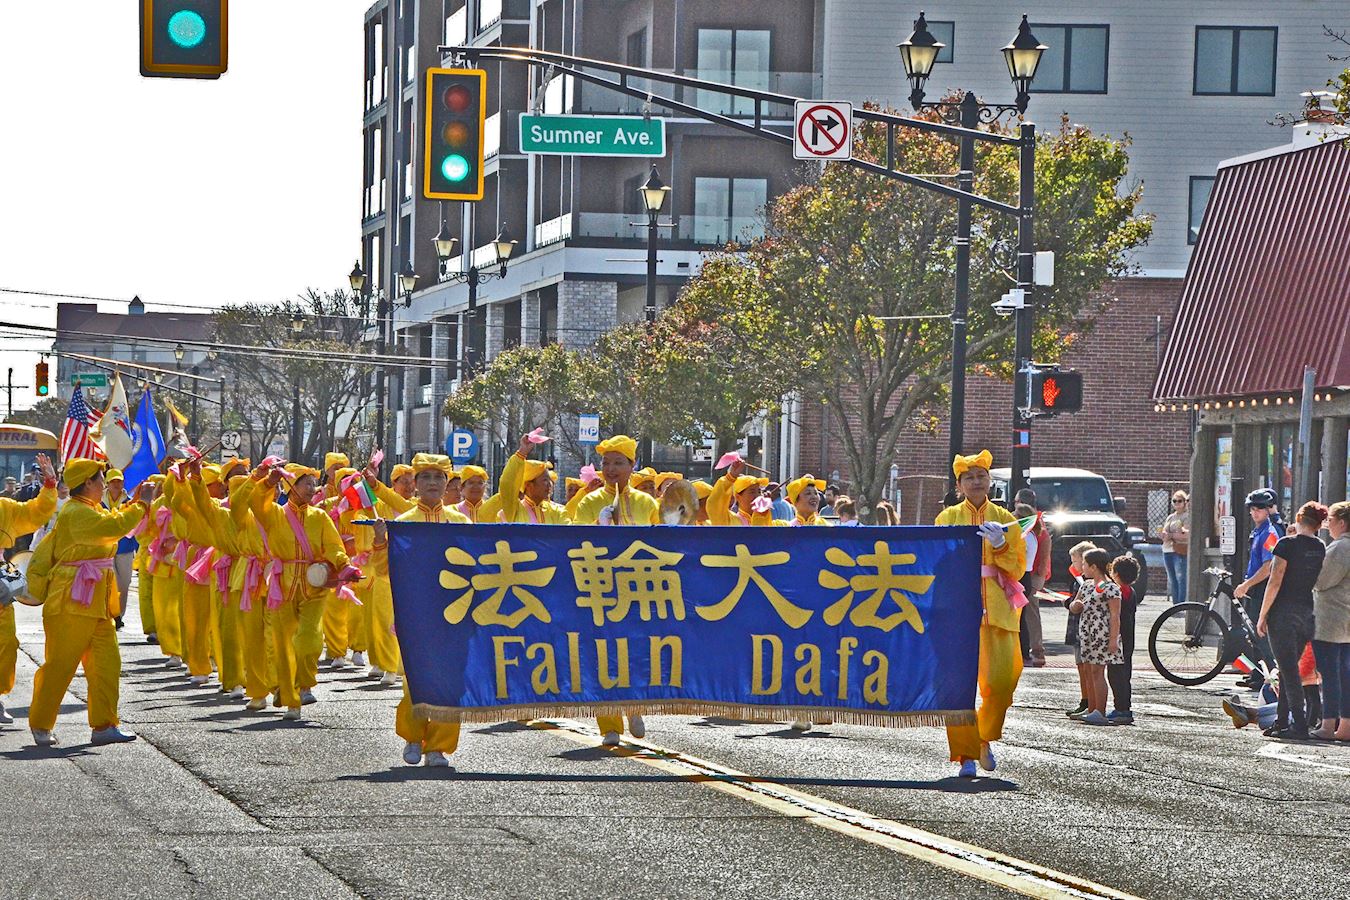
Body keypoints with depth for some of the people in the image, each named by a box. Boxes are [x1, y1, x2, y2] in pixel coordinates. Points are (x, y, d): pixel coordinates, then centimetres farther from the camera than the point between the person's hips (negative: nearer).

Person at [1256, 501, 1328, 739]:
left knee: (1289, 670, -5)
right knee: (1290, 669, 14)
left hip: (1284, 613, -6)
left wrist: (1262, 616, -8)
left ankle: (1299, 725, -11)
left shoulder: (1287, 544, -11)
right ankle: (1283, 722, 16)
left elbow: (1275, 582, -13)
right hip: (1309, 616, 6)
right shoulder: (1323, 549, 5)